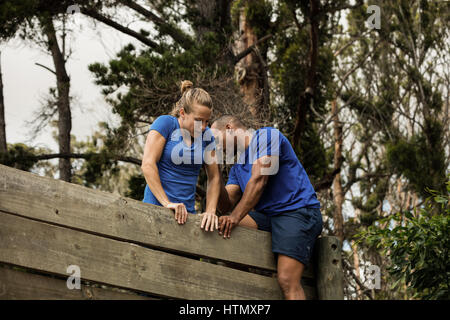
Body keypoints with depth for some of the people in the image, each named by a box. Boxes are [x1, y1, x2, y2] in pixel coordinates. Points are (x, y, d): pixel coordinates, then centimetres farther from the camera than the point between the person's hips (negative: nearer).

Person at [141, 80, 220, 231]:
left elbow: (214, 177, 10)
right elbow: (147, 165, -13)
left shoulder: (206, 135, 9)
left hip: (187, 211, 4)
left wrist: (210, 211, -6)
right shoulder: (165, 123, -4)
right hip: (157, 206, -4)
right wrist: (167, 203, -19)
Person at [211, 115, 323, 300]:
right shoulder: (237, 168, 22)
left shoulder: (267, 136, -2)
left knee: (287, 281, -23)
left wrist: (235, 217, -21)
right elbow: (227, 205, 11)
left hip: (298, 211, -8)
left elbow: (259, 180, -14)